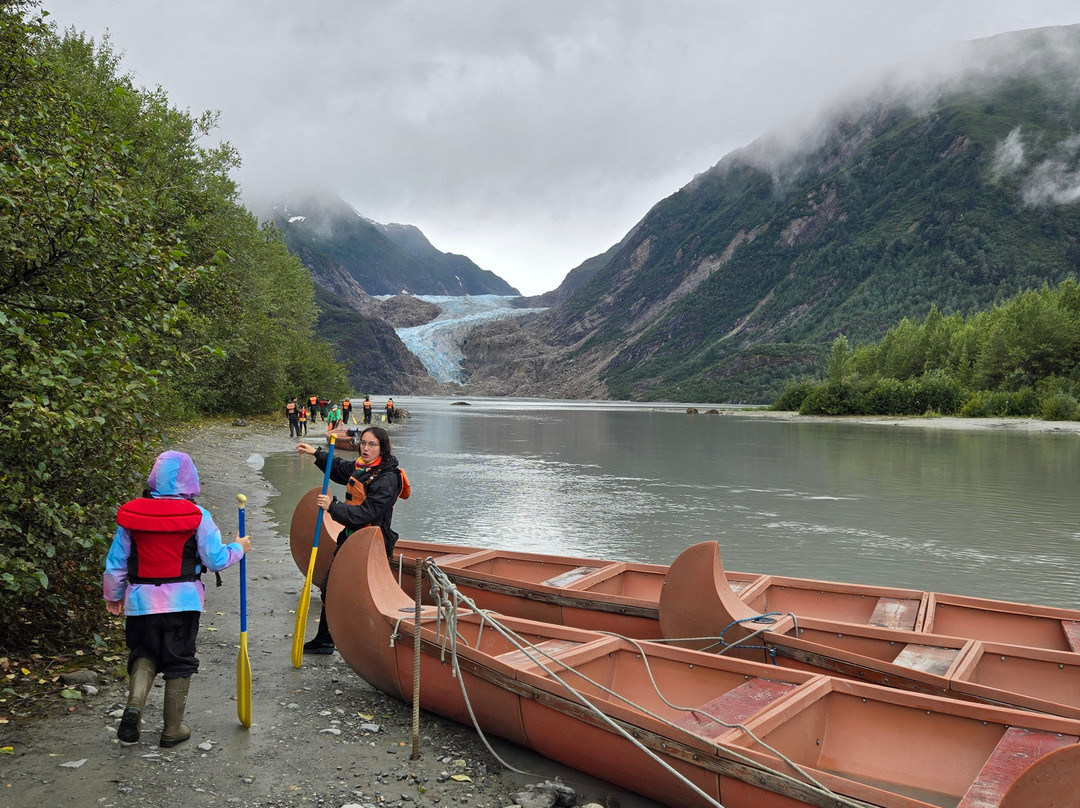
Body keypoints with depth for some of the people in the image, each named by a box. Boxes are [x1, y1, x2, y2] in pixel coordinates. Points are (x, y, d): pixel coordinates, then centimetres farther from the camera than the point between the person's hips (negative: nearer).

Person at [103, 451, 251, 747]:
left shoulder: (131, 514, -1)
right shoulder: (197, 516, -10)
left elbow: (115, 563, 5)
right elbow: (215, 559, -8)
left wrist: (113, 596, 20)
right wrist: (238, 548, 12)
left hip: (141, 600, 2)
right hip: (183, 601, -2)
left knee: (144, 653, 22)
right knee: (179, 662, 11)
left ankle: (134, 703, -5)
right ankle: (173, 729, 19)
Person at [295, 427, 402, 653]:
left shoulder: (387, 478, -21)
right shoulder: (359, 466, 5)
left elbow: (366, 513, -27)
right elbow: (339, 467, 30)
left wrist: (333, 507, -28)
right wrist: (317, 453, 24)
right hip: (350, 537, 9)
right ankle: (324, 639, 35)